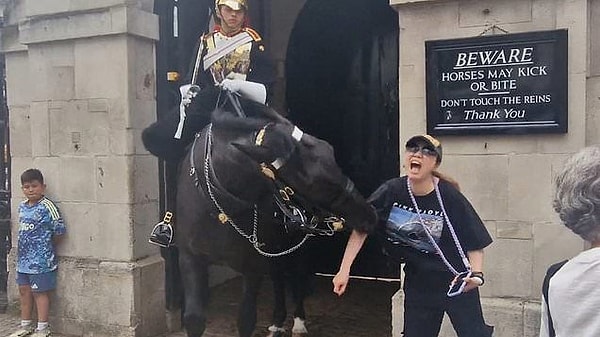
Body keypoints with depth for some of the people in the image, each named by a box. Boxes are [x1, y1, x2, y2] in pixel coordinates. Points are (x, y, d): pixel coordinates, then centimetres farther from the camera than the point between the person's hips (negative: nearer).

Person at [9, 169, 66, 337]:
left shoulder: (47, 206, -15)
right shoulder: (22, 206, 7)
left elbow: (59, 230, -15)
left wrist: (46, 246, -1)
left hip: (41, 260, -7)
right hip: (23, 258, 7)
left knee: (39, 292, 1)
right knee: (24, 291, 15)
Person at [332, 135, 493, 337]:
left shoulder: (450, 197, -19)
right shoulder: (391, 192, -13)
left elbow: (474, 242, -11)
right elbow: (361, 229, -5)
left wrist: (476, 274, -27)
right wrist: (344, 270, -8)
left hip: (456, 282, -2)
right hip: (418, 283, 3)